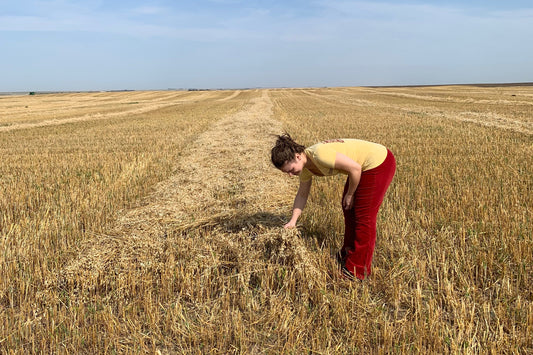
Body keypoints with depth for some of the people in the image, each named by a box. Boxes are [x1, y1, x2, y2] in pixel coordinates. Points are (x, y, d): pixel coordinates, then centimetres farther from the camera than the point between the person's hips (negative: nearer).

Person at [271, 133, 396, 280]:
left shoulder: (319, 154, -30)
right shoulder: (306, 165, -2)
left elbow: (355, 168, -25)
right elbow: (302, 194, 10)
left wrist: (350, 194, -11)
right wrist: (293, 221, 7)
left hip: (379, 162, -9)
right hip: (364, 165, 9)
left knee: (363, 215, -1)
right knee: (348, 209, 18)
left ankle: (357, 270, 12)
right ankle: (348, 254, 36)